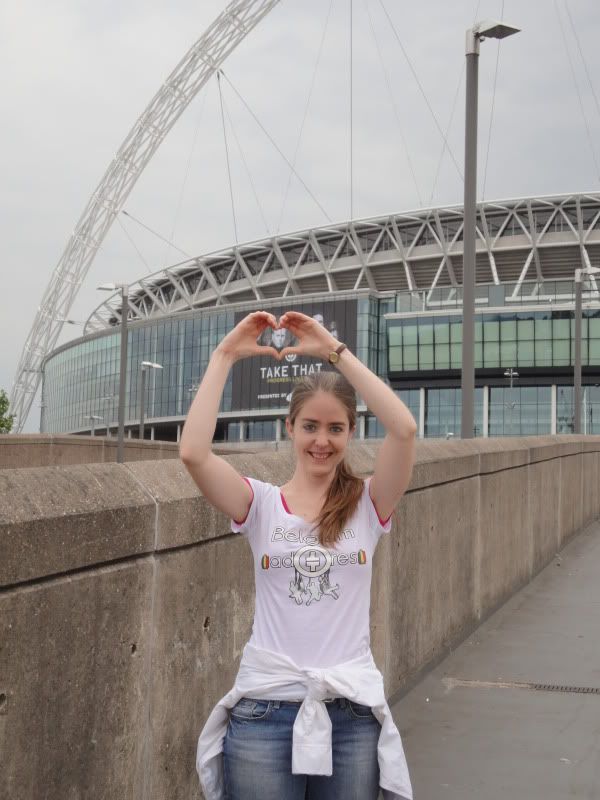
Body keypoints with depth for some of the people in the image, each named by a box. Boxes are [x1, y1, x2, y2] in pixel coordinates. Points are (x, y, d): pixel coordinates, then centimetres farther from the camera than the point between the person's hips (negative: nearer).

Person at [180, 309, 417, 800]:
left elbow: (405, 430, -15)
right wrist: (226, 356, -11)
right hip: (264, 712, 0)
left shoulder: (368, 505, 2)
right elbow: (193, 452, -15)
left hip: (351, 714, 1)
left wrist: (336, 351, -13)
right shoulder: (262, 505, 1)